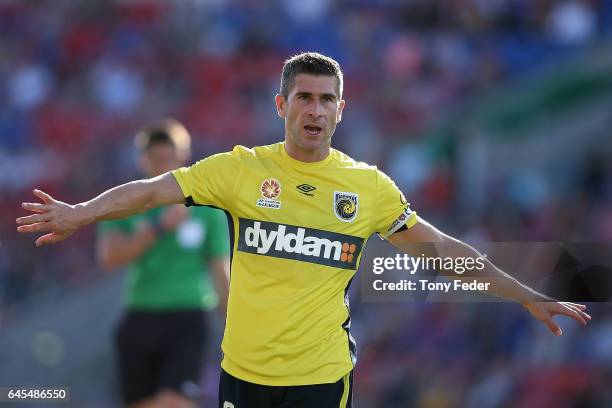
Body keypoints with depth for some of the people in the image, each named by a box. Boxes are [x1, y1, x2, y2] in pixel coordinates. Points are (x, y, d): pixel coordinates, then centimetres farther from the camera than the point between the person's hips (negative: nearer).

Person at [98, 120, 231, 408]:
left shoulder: (207, 209, 5)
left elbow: (221, 274, 8)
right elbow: (108, 257, -10)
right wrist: (160, 227, -15)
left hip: (187, 322, -2)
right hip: (140, 318, 2)